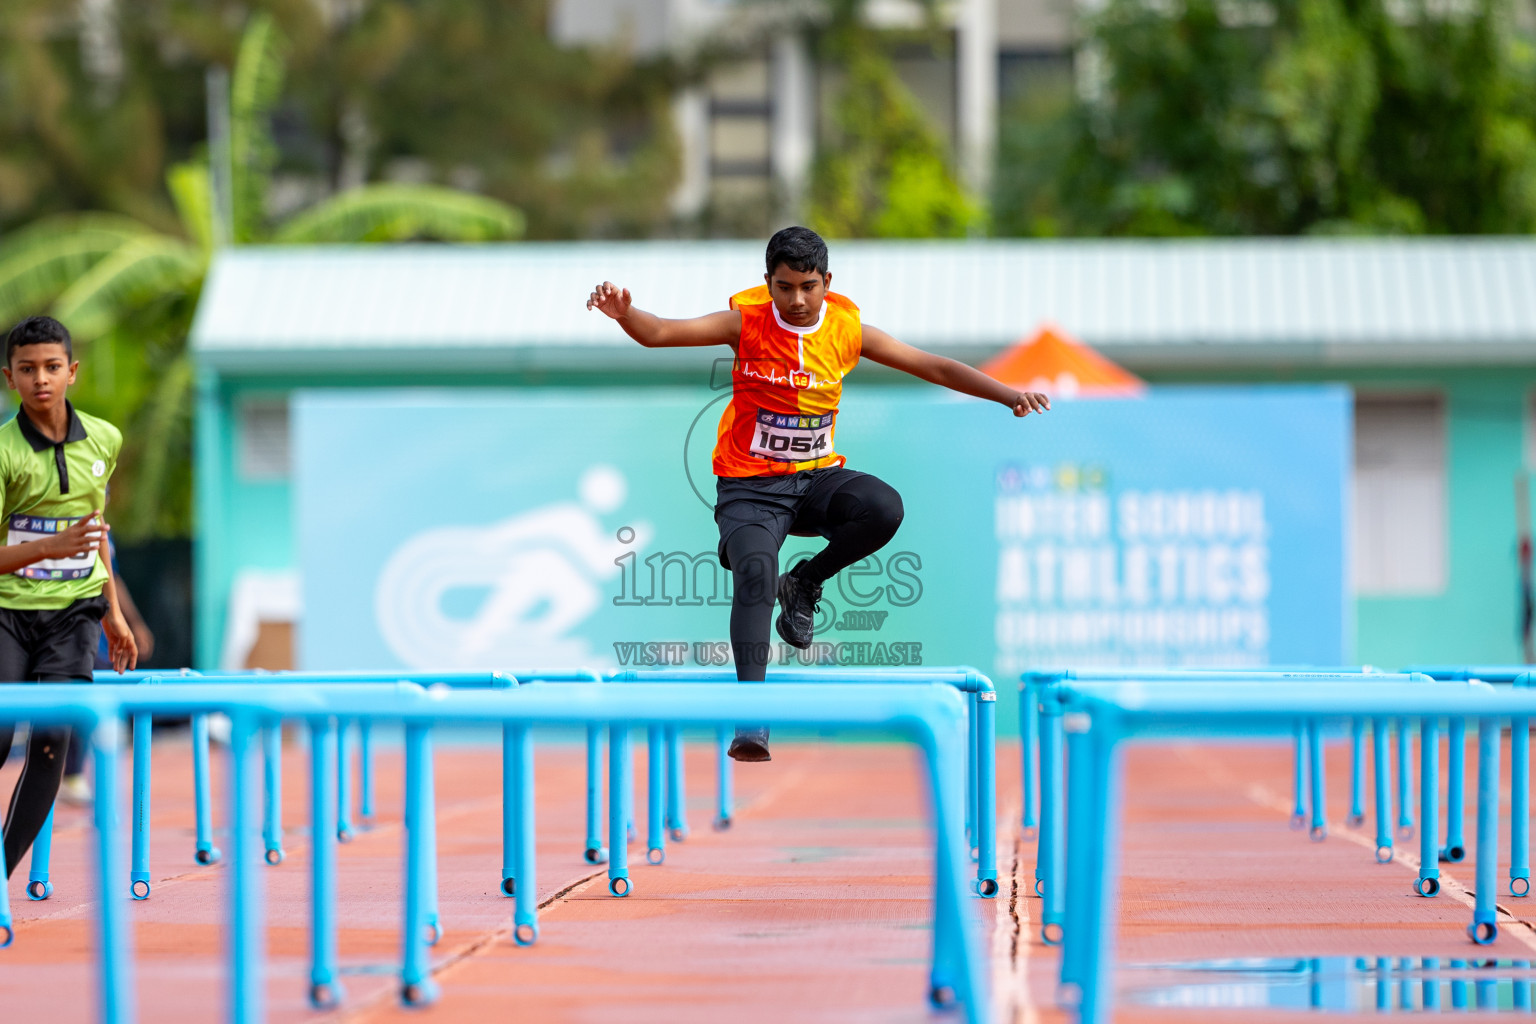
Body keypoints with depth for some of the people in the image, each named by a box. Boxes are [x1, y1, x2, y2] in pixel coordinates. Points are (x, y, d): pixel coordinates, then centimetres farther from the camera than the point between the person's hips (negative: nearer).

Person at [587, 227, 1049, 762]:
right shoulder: (746, 321, -10)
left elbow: (935, 367, 2)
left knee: (884, 508, -27)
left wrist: (1011, 395, -5)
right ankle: (751, 713, -29)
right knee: (755, 573, -29)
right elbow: (662, 332, -21)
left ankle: (804, 583, 1)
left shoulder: (849, 328, -3)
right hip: (750, 484, -3)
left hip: (817, 476, 3)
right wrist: (624, 312, -43)